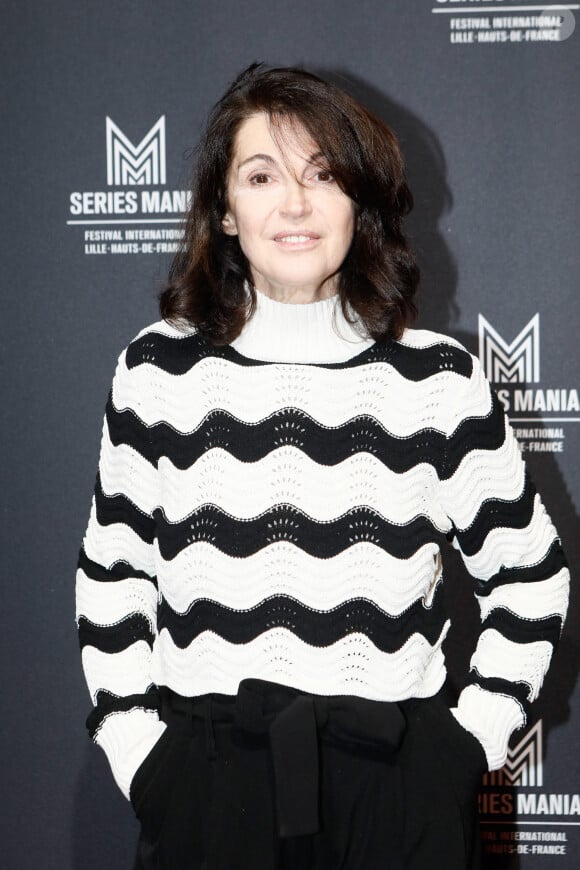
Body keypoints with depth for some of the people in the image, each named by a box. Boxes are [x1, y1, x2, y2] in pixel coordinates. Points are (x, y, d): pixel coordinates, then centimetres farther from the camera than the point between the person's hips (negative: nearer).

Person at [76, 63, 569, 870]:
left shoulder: (441, 377, 0)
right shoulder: (157, 371, 1)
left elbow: (527, 574, 8)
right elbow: (111, 578, 8)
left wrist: (474, 735, 1)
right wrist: (138, 750, 1)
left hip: (400, 786, 0)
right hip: (206, 783, 0)